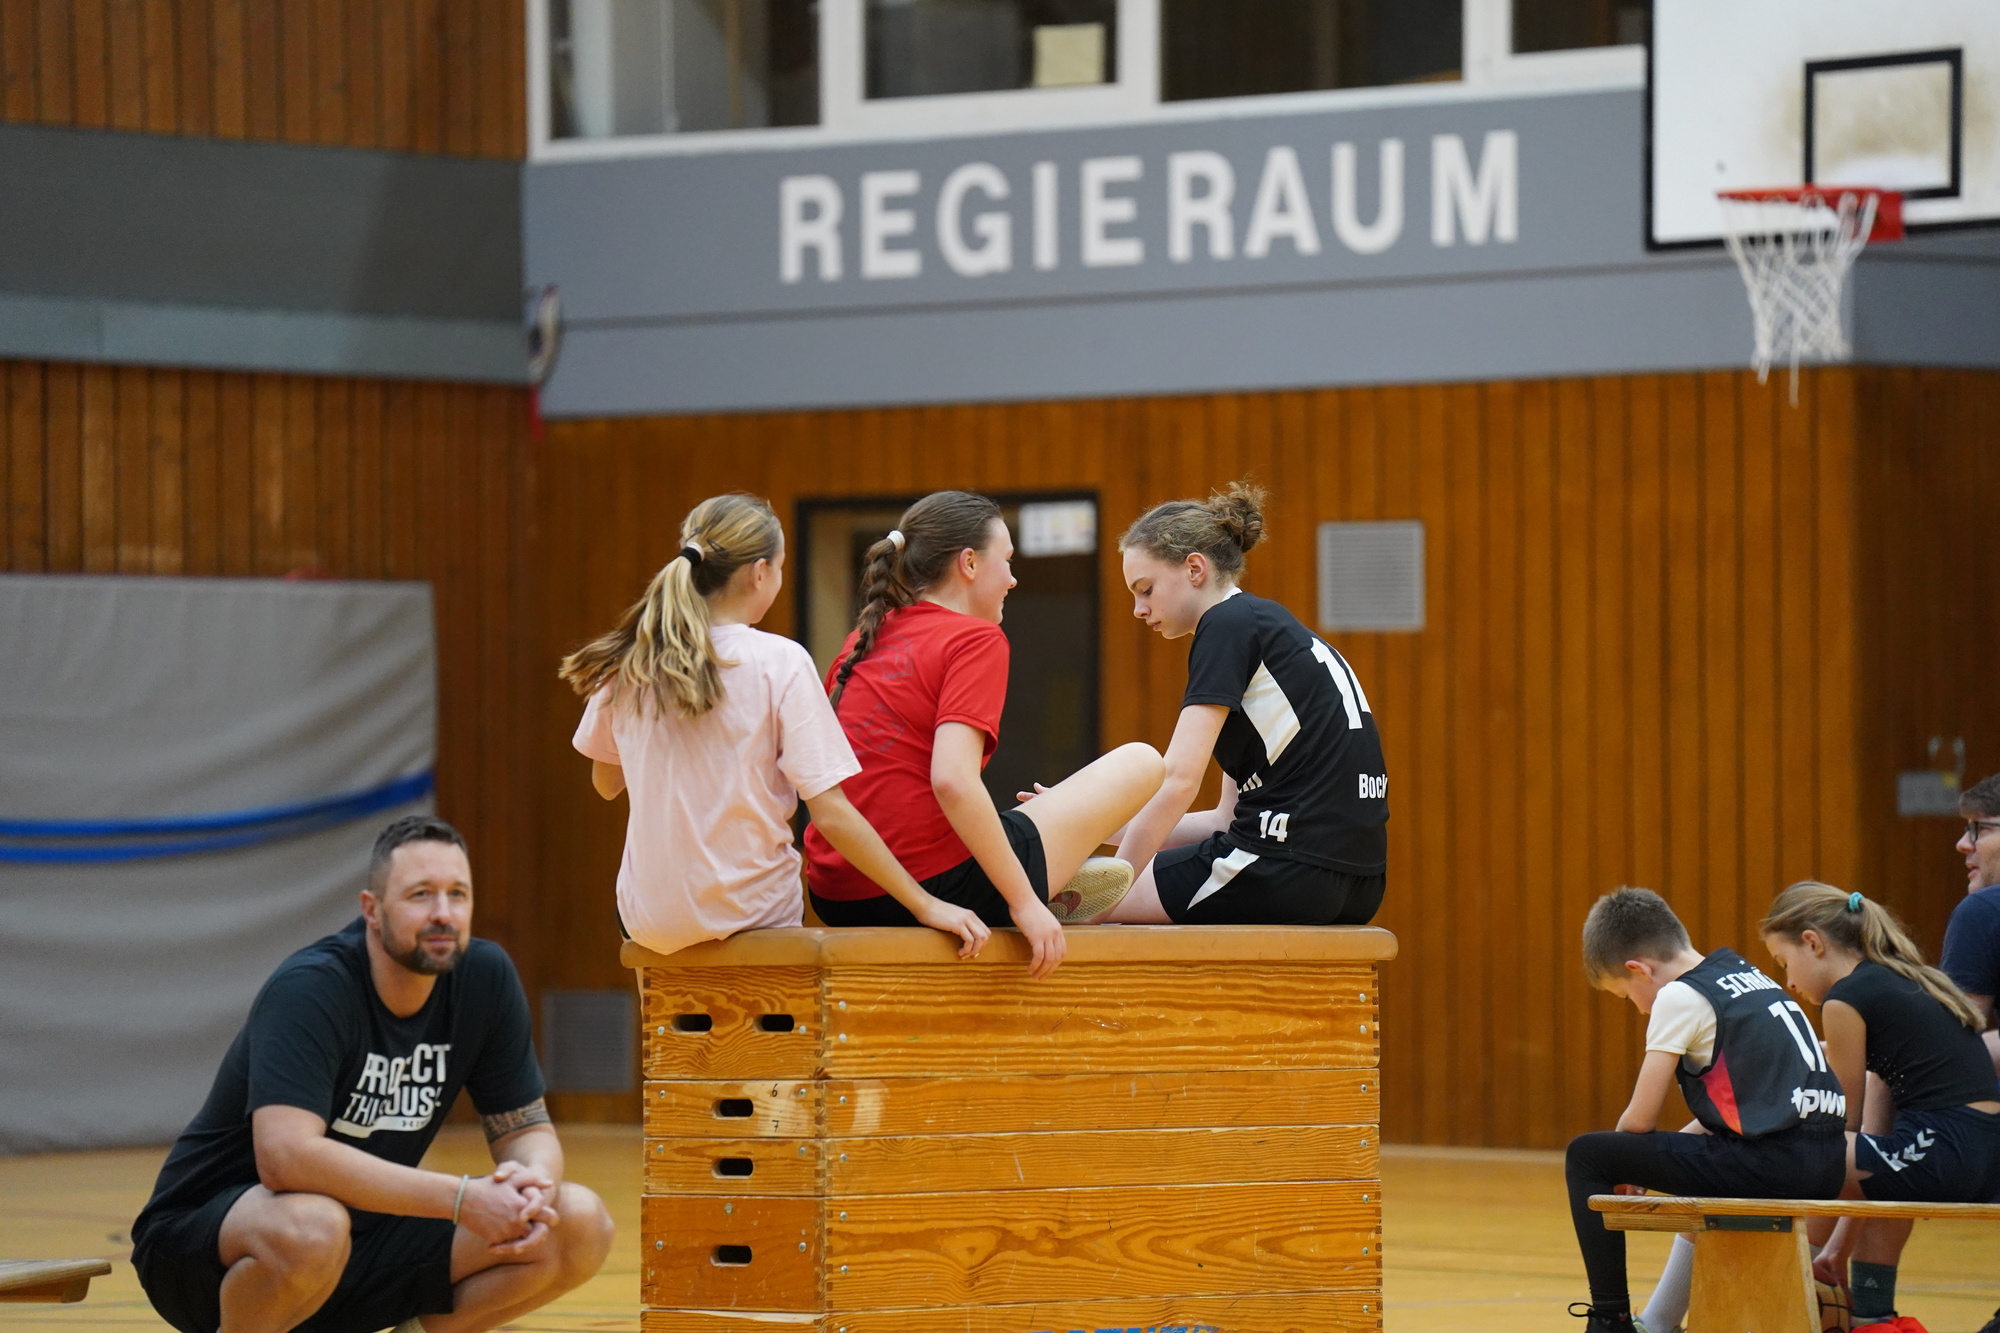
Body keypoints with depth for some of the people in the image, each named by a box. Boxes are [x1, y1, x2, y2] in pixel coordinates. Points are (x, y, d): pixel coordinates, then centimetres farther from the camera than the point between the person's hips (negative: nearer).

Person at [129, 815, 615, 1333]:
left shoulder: (484, 976, -4)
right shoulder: (309, 989, -23)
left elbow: (527, 1130, 3)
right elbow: (285, 1155, -36)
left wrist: (536, 1186, -23)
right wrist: (461, 1199, -37)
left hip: (368, 1240, 6)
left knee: (581, 1225, -11)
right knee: (312, 1228, -42)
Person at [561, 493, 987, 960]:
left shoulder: (627, 661, -1)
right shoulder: (780, 663, -12)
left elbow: (606, 784, 14)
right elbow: (831, 814, -15)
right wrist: (925, 904, -11)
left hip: (649, 919, 4)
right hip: (746, 913, -4)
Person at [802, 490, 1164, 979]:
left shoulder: (862, 644, 14)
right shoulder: (976, 640, -8)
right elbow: (953, 781, -23)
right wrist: (1023, 900, -19)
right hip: (937, 883, -8)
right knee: (1139, 763, 4)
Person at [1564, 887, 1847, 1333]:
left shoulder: (1678, 997, -4)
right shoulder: (1747, 975, 21)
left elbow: (1640, 1120, -5)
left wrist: (1625, 1166, 17)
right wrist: (1642, 1165, 25)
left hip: (1770, 1162, -9)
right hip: (1825, 1167, 9)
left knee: (1586, 1156, 0)